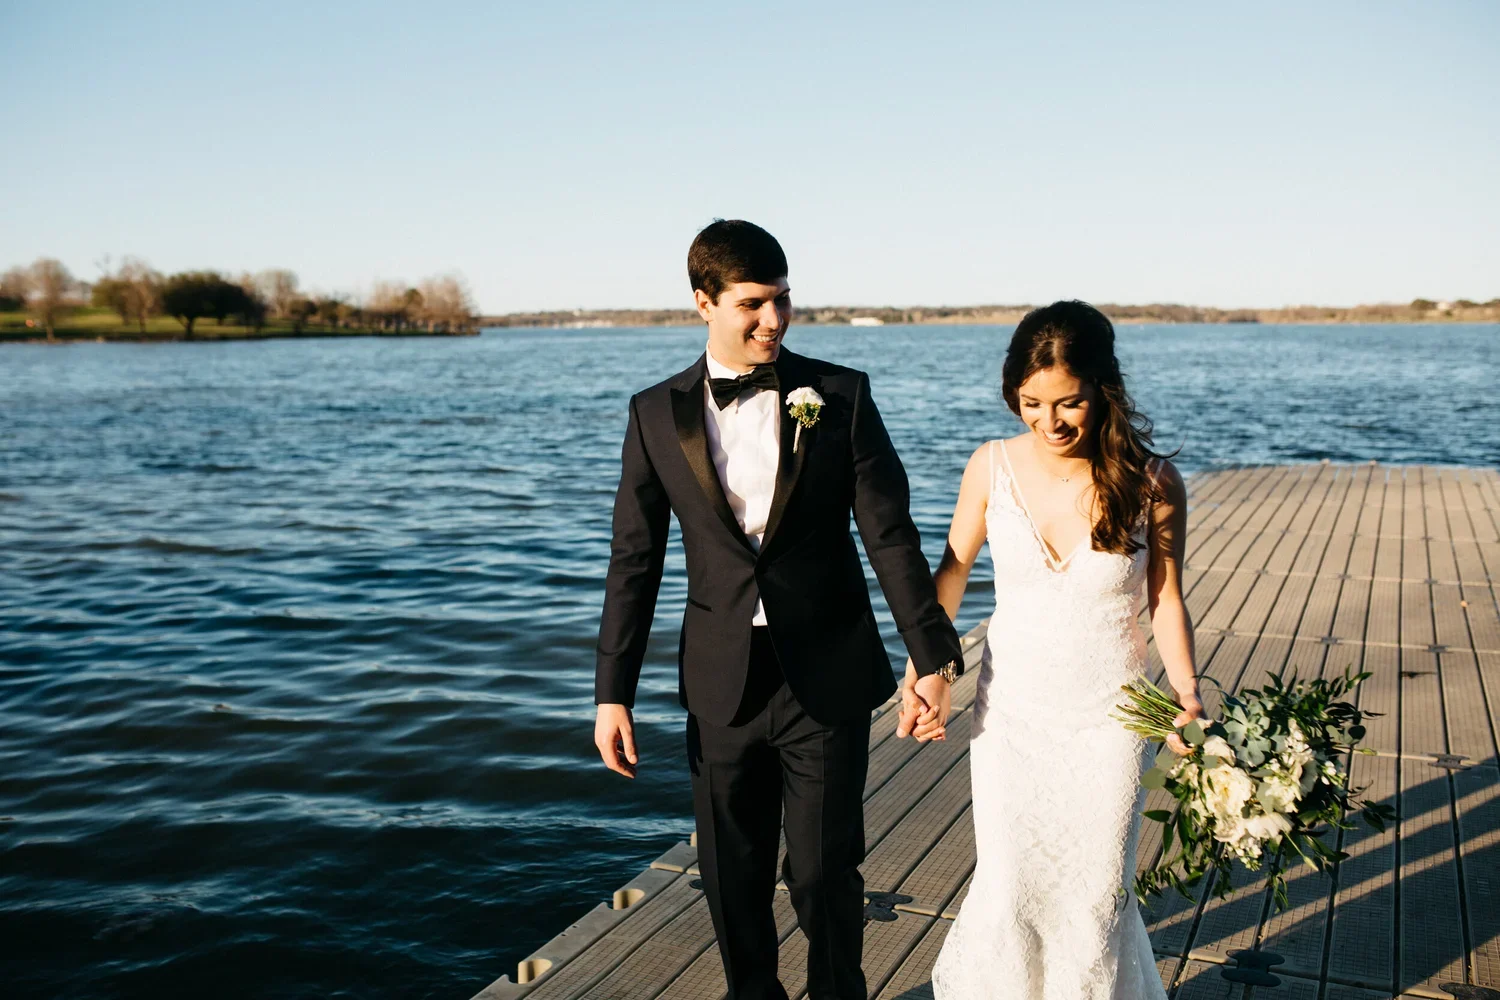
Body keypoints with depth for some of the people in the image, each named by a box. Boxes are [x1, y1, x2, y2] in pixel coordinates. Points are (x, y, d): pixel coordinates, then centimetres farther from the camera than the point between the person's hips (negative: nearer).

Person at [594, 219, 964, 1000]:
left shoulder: (840, 395, -4)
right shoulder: (657, 414, -1)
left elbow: (890, 534, -4)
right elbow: (634, 562, 1)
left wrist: (932, 654, -6)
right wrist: (612, 693, 0)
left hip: (829, 678, -1)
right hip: (722, 682, 2)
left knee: (825, 872, 8)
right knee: (733, 877, 15)